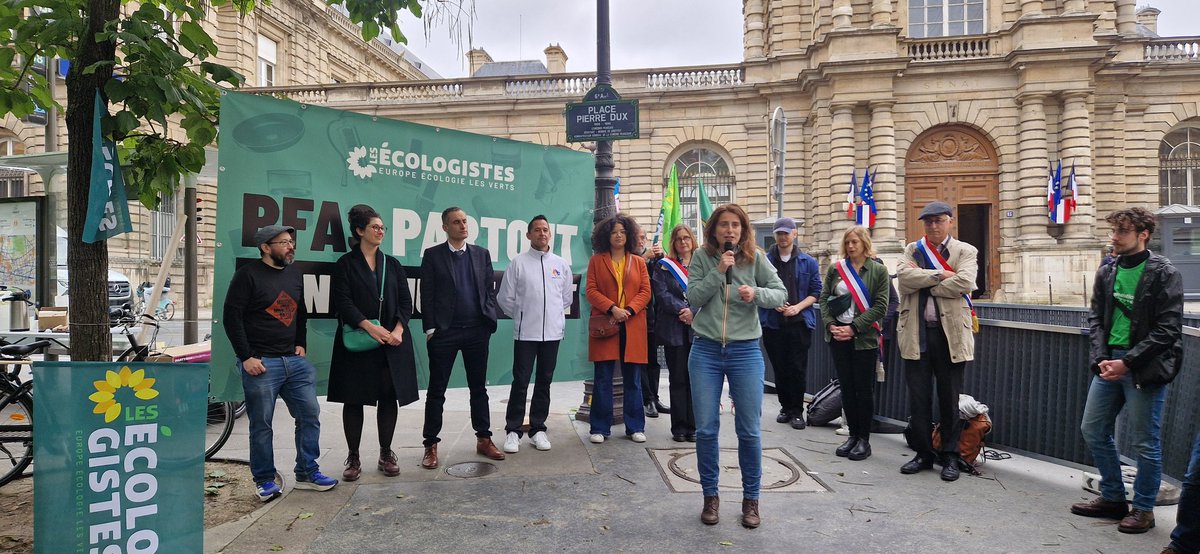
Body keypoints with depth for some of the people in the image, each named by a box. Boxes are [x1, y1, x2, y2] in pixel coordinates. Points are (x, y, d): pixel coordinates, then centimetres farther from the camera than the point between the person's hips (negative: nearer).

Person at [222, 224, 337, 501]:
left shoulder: (294, 274, 14)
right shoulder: (248, 275, -6)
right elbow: (232, 317, -9)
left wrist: (301, 344, 13)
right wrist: (246, 357, -12)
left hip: (295, 361, 6)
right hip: (261, 364, -6)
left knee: (310, 415, 4)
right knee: (261, 424, 2)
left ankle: (307, 473, 16)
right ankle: (264, 480, 17)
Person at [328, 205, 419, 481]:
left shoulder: (393, 264, 13)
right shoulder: (345, 264, 2)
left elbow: (406, 301, 7)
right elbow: (343, 302, -7)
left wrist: (398, 329, -9)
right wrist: (369, 327, -19)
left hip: (392, 343, 3)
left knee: (389, 397, 4)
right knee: (353, 400, 2)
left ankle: (386, 455, 16)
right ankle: (353, 458, 12)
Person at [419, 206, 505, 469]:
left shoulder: (482, 254, 9)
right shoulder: (432, 255, 1)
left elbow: (490, 289, 9)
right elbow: (427, 295, -2)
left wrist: (489, 319, -2)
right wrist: (430, 328, -7)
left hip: (477, 331, 3)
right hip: (444, 331, -2)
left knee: (479, 387, 11)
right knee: (437, 390, 5)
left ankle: (484, 439, 21)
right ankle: (431, 445, 13)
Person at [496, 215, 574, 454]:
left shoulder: (561, 264, 7)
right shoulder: (518, 263, -2)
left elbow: (567, 297, 17)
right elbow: (505, 298, 3)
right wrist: (521, 316, 10)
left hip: (552, 332, 3)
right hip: (525, 333, -3)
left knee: (544, 382, 9)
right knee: (520, 382, -1)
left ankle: (537, 429, 19)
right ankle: (513, 431, 8)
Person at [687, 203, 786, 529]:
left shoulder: (755, 258, 0)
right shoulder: (702, 258, 1)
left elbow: (781, 294, -1)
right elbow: (693, 299, -7)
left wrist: (756, 293, -20)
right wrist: (719, 271, -15)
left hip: (745, 352, 0)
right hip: (706, 351, 0)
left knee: (749, 431, 4)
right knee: (706, 429, 4)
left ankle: (751, 499, 20)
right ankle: (710, 496, 21)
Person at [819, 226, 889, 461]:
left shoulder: (879, 270, -1)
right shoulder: (835, 268, 9)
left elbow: (880, 306, -7)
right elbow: (824, 298, 8)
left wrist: (854, 328, -14)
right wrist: (830, 325, -7)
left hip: (864, 337, -3)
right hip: (838, 335, 3)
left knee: (864, 388, 2)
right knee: (846, 387, 9)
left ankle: (864, 439, 13)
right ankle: (853, 435, 20)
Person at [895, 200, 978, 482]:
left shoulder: (965, 251, 3)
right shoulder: (913, 249, 11)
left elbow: (964, 282, -16)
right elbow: (903, 276, -8)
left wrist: (922, 283, -10)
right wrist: (939, 275, -15)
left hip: (950, 334, -2)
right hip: (916, 334, 3)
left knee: (950, 398, 6)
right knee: (918, 397, 7)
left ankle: (950, 456, 19)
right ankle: (923, 453, 19)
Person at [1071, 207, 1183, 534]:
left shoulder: (1163, 273, -9)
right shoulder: (1106, 272, 8)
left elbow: (1167, 329, -12)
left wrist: (1127, 362, -17)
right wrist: (1101, 358, -5)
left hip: (1144, 367, -6)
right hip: (1109, 363, 6)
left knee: (1145, 443, 3)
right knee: (1093, 431, 12)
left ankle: (1143, 509, 19)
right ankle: (1113, 498, 28)